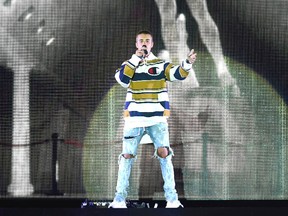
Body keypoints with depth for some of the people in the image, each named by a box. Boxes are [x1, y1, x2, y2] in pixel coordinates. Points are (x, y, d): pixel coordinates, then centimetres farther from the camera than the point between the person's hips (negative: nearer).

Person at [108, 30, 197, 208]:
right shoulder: (129, 65, 8)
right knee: (128, 155, 1)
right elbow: (122, 79, -12)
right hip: (134, 118, 1)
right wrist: (136, 59, -15)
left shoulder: (161, 65, 6)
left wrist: (188, 63, -30)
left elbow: (178, 74, -10)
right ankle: (120, 198, 11)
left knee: (164, 152, -12)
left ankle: (172, 198, -7)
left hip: (157, 118, -1)